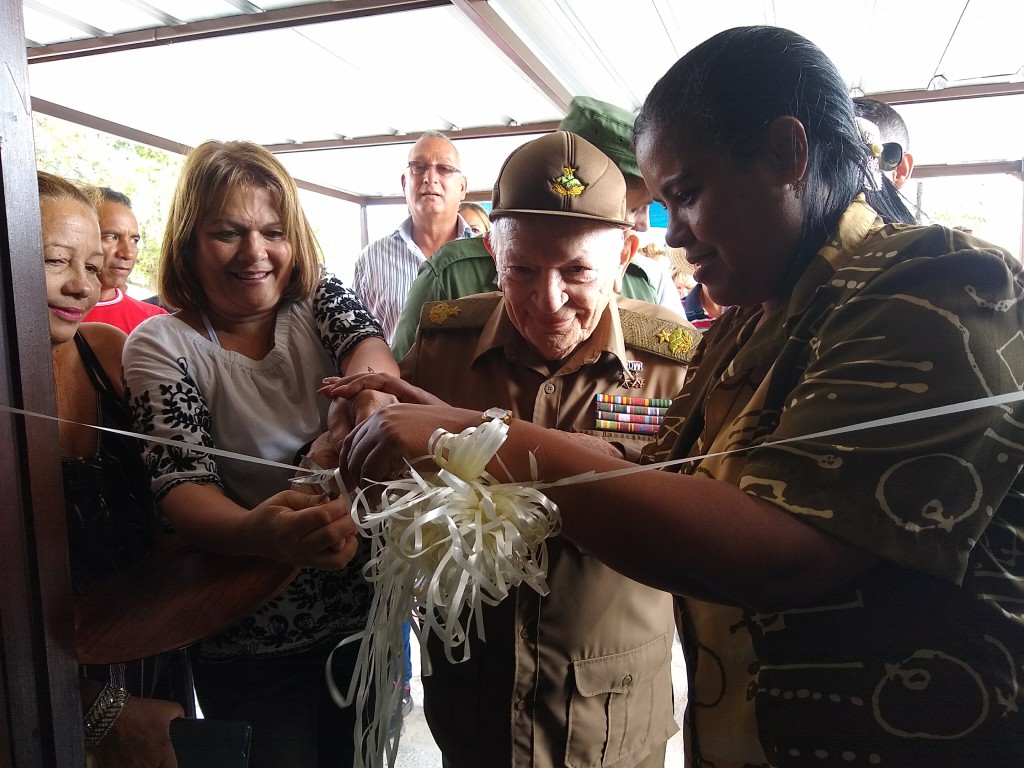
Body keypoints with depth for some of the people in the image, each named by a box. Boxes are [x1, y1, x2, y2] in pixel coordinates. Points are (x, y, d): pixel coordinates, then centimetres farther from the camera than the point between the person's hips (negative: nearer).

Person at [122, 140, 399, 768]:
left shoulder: (320, 298, -2)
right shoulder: (161, 346, -10)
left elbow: (367, 345, -23)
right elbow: (183, 485, -21)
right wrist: (259, 534, -43)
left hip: (368, 608, 3)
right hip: (249, 637, -2)